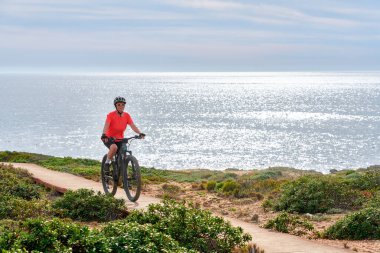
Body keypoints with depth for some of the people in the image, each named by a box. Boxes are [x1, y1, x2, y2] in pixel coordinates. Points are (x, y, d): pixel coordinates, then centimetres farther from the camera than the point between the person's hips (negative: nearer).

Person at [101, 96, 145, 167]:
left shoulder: (126, 116, -2)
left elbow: (133, 126, -12)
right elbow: (106, 126, -28)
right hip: (109, 139, -4)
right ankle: (107, 162, -12)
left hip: (120, 140, 4)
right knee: (114, 147, -36)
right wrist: (104, 135, -47)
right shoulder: (111, 115, -15)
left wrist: (140, 133, -31)